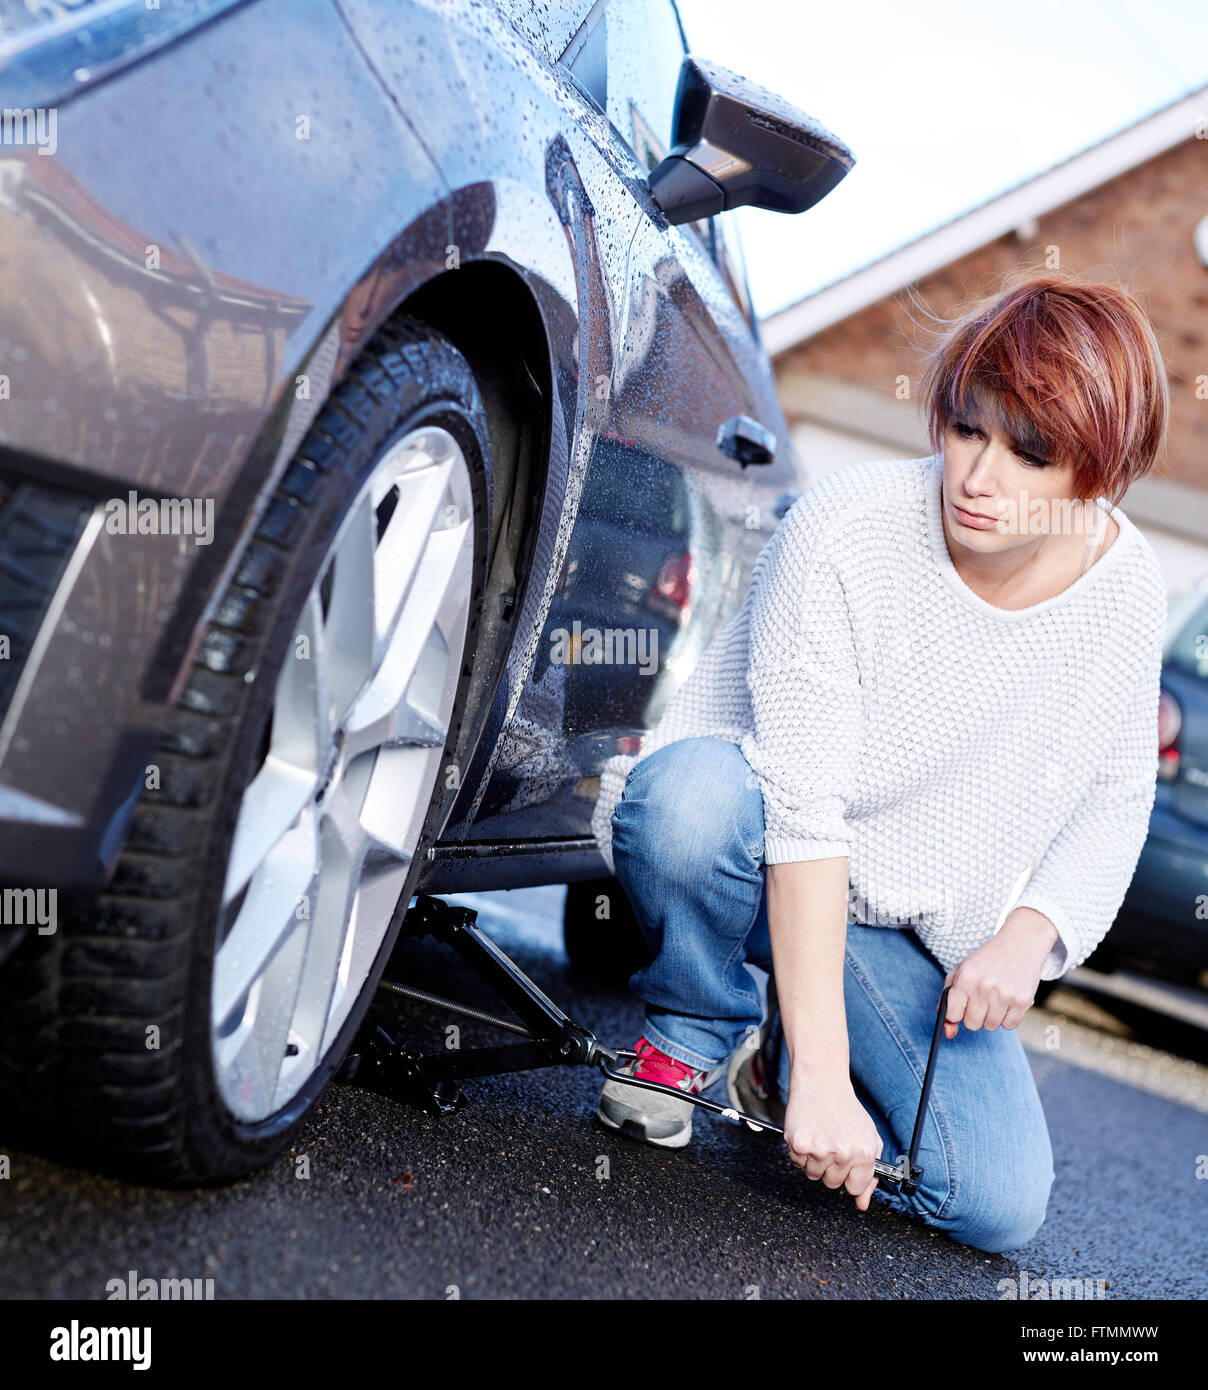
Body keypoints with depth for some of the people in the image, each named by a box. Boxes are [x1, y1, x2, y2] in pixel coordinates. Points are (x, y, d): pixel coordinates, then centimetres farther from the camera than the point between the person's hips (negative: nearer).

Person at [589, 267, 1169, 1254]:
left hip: (914, 941, 4)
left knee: (999, 1205, -13)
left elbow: (1118, 798, 5)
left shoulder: (1125, 583, -8)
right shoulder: (847, 531, -24)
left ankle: (778, 1059, 15)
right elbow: (804, 805, -29)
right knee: (698, 790, -39)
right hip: (762, 860, -3)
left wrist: (1027, 935, -14)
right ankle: (696, 1032, -7)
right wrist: (824, 1073, -31)